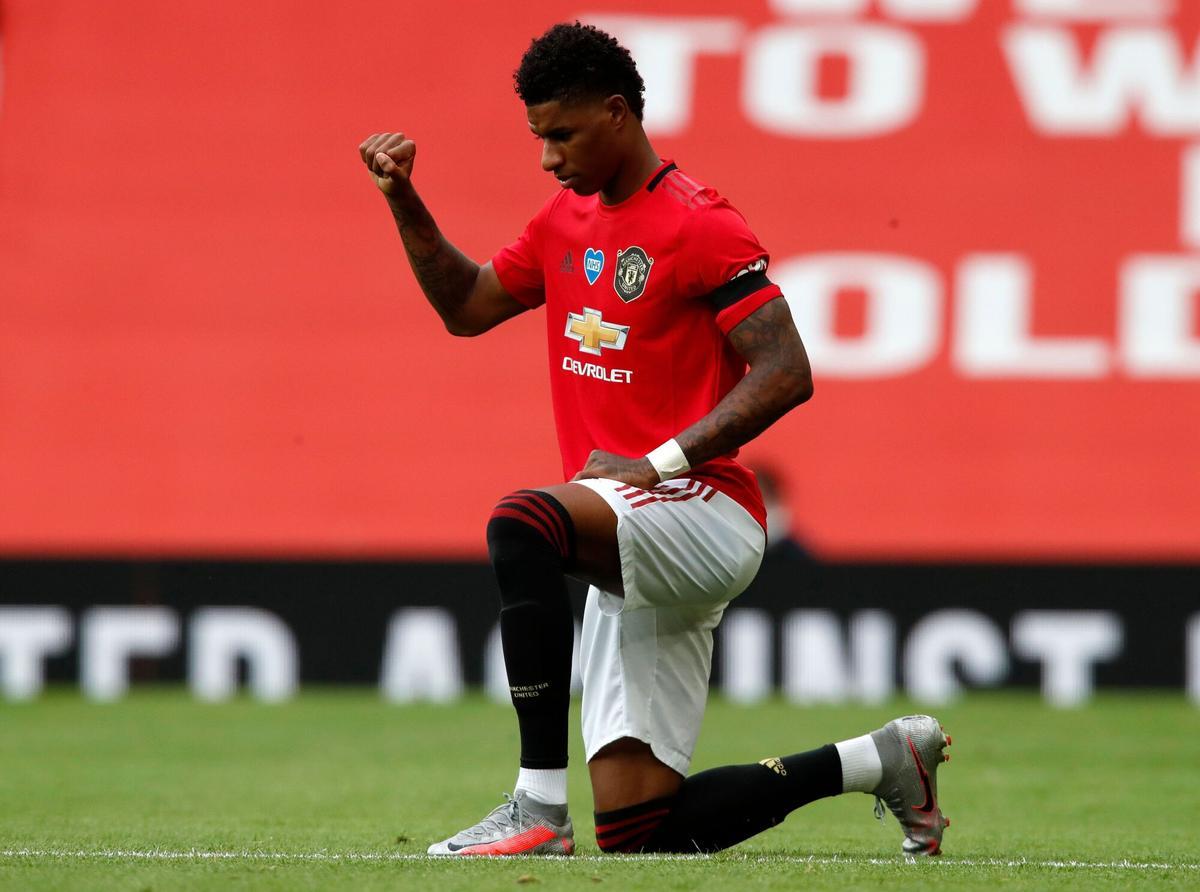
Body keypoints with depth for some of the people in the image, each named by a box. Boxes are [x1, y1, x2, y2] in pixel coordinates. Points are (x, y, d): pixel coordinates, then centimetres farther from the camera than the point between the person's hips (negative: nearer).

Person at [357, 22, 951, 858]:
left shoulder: (697, 224, -10)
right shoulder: (567, 220, 15)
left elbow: (787, 374, -16)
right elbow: (465, 306, 25)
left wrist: (659, 463, -22)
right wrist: (404, 199, 12)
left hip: (706, 513, -9)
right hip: (635, 554, 9)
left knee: (521, 524, -37)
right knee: (637, 833, 2)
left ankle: (541, 805, -34)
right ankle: (882, 761, 21)